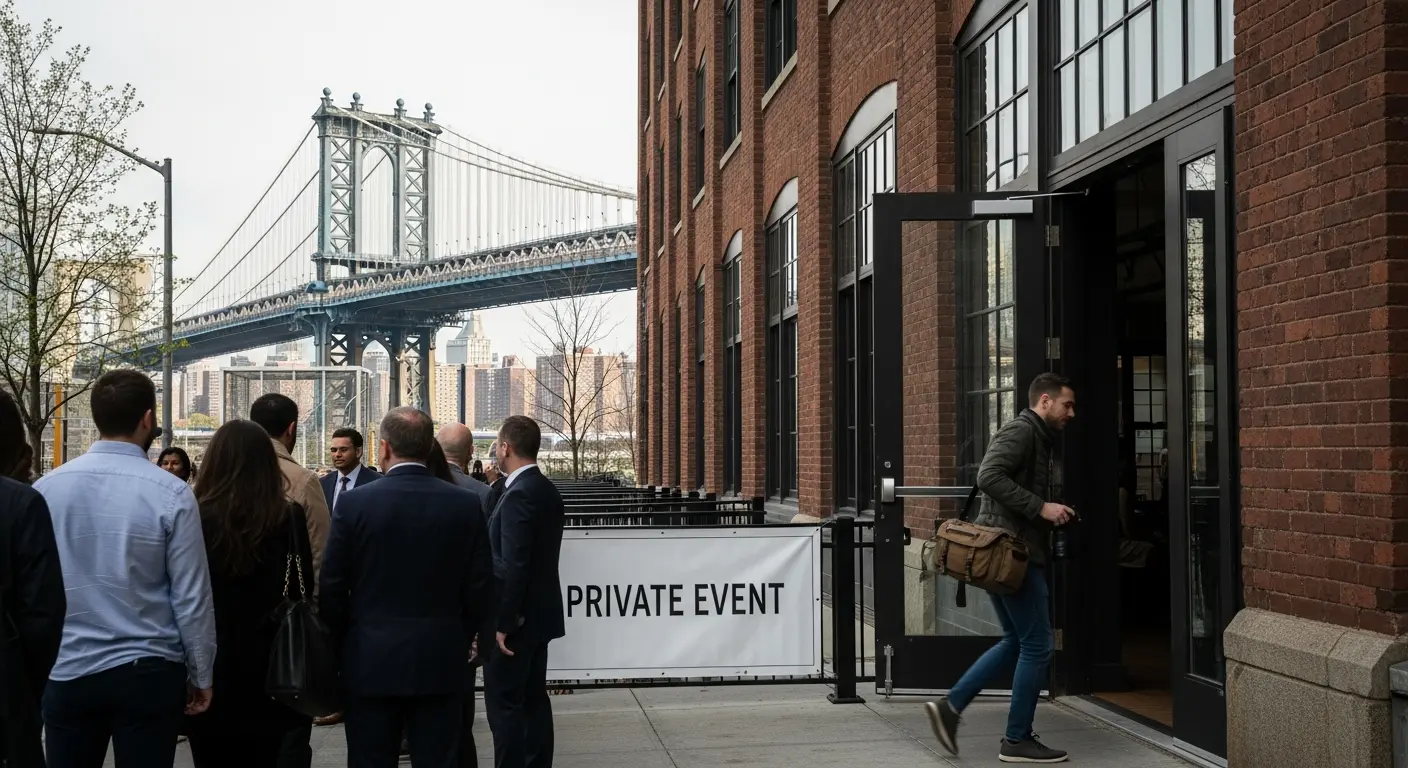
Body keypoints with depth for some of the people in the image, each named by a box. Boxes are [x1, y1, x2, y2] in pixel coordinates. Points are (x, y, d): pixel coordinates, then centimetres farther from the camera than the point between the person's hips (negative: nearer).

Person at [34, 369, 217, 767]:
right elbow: (191, 597, -8)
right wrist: (201, 675, 4)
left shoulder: (46, 488, -3)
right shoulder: (170, 493, -11)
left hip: (66, 673, 2)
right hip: (147, 673, -2)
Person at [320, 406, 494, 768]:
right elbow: (481, 590, -2)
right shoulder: (465, 504, -4)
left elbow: (332, 589, -4)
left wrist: (344, 643, 11)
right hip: (440, 661, 1)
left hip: (370, 661, -1)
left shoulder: (354, 503, -8)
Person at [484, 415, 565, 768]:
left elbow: (513, 565, -23)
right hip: (538, 612, 10)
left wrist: (503, 622, -20)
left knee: (505, 703, -4)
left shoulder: (519, 494, -19)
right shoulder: (548, 490, 10)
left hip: (516, 617, -9)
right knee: (533, 698, 13)